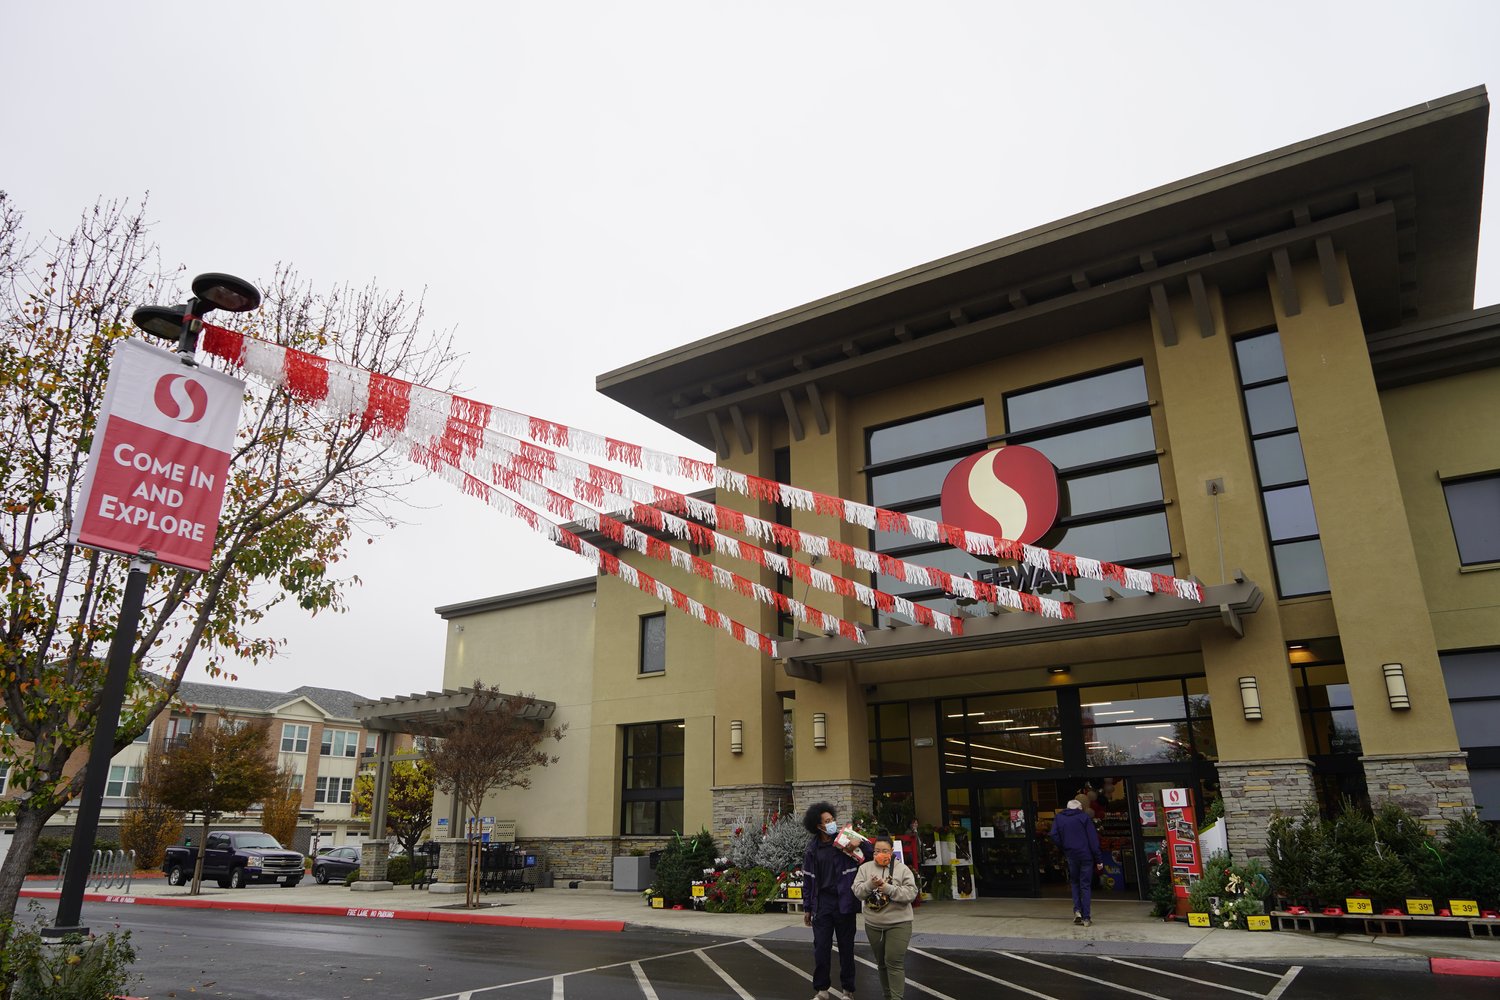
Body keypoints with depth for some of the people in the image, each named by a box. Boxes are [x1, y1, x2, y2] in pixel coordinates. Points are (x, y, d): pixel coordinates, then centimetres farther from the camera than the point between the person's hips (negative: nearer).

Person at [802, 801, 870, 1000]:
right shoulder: (813, 849, 2)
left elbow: (870, 858, -2)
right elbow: (808, 879, 7)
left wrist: (859, 846, -21)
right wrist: (807, 908, 7)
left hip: (844, 903, -1)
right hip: (822, 904, 2)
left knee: (846, 948, 9)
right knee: (821, 948, 5)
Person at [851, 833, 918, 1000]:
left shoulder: (902, 869, -5)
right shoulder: (865, 868, 2)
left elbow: (911, 893, -14)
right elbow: (857, 891, -5)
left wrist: (889, 889, -25)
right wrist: (870, 885, -25)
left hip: (898, 923, -4)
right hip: (873, 924, 4)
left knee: (894, 962, -10)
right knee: (881, 962, 16)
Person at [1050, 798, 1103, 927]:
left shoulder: (1059, 818, 7)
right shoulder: (1085, 817, -1)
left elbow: (1055, 837, -5)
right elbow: (1093, 839, -6)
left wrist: (1064, 851, 6)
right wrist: (1098, 859, -5)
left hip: (1071, 857, 2)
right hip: (1086, 856, -1)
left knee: (1075, 883, 18)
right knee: (1086, 885, 5)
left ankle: (1077, 910, 2)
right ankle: (1086, 917, 2)